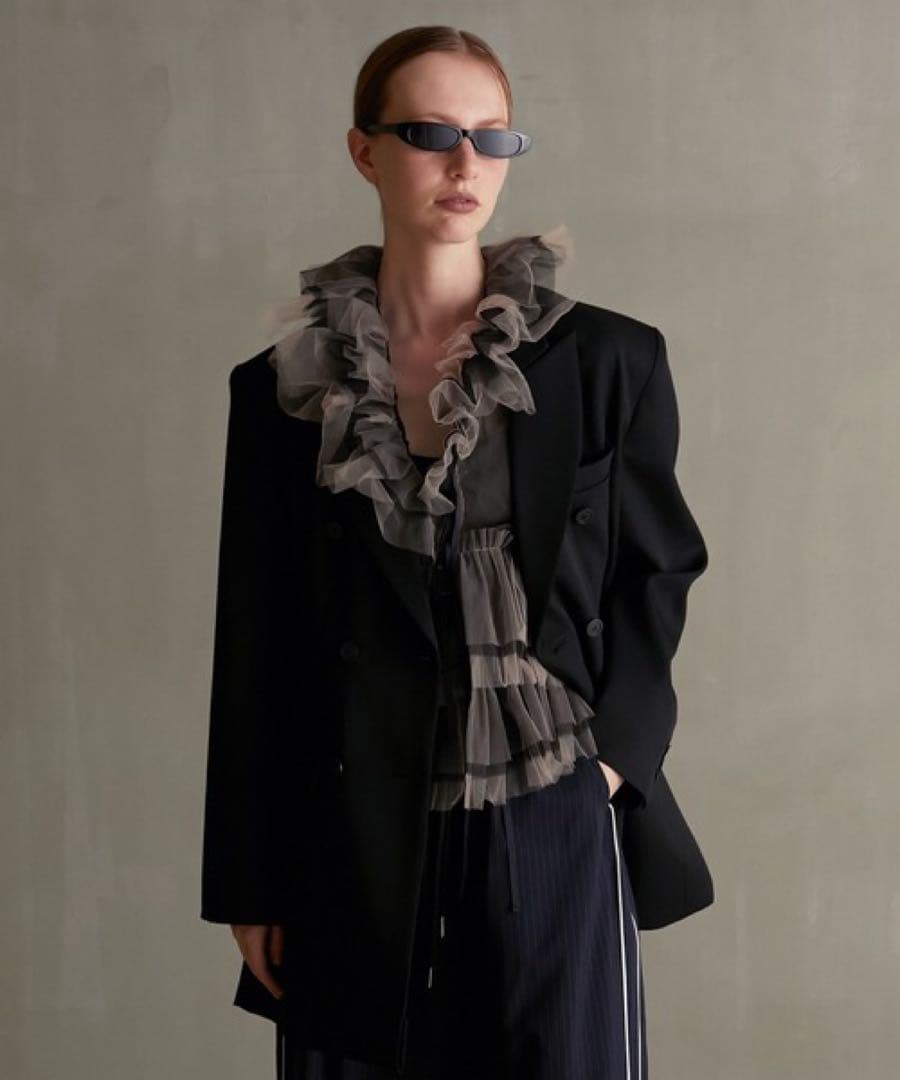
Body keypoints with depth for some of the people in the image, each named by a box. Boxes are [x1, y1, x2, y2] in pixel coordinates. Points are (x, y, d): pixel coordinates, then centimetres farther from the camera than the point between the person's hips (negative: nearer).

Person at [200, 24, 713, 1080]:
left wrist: (614, 748, -7)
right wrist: (249, 885, 5)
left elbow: (657, 569, 8)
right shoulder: (283, 388, 3)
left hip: (552, 829, -1)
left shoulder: (609, 361, 0)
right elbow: (253, 650, 5)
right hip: (356, 837, 1)